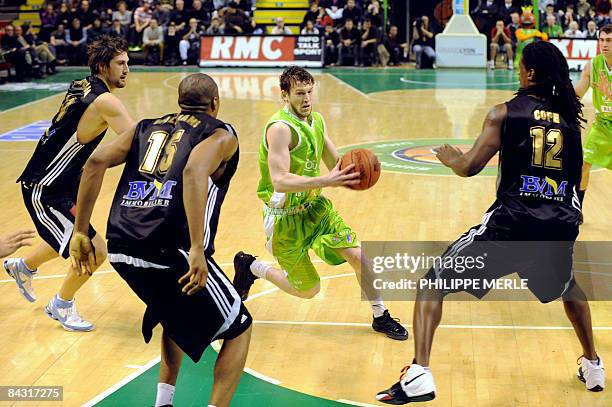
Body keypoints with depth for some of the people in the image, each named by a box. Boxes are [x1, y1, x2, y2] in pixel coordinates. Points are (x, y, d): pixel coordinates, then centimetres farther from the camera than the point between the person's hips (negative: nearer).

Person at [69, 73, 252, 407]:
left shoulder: (146, 127, 23)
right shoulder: (221, 134, 7)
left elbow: (96, 162, 8)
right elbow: (194, 171, -16)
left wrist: (80, 232, 9)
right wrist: (197, 249, -22)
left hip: (121, 250, 6)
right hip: (172, 252, -6)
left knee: (176, 315, 35)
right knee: (238, 330, 15)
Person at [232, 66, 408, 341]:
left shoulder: (317, 121, 3)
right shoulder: (280, 128, -25)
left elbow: (337, 163, 10)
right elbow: (280, 181, -34)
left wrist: (354, 172, -13)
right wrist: (326, 181, -42)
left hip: (314, 206, 7)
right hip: (285, 218, -7)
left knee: (358, 256, -2)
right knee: (309, 290, 5)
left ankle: (381, 317, 16)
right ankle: (250, 267, 26)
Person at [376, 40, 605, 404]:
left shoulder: (506, 113, -1)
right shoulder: (571, 117, 11)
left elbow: (470, 167, -5)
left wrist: (448, 157, 15)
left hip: (511, 222, -5)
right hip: (561, 224, 5)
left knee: (433, 283, 6)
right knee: (567, 286, 38)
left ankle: (420, 375, -7)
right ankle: (593, 366, 43)